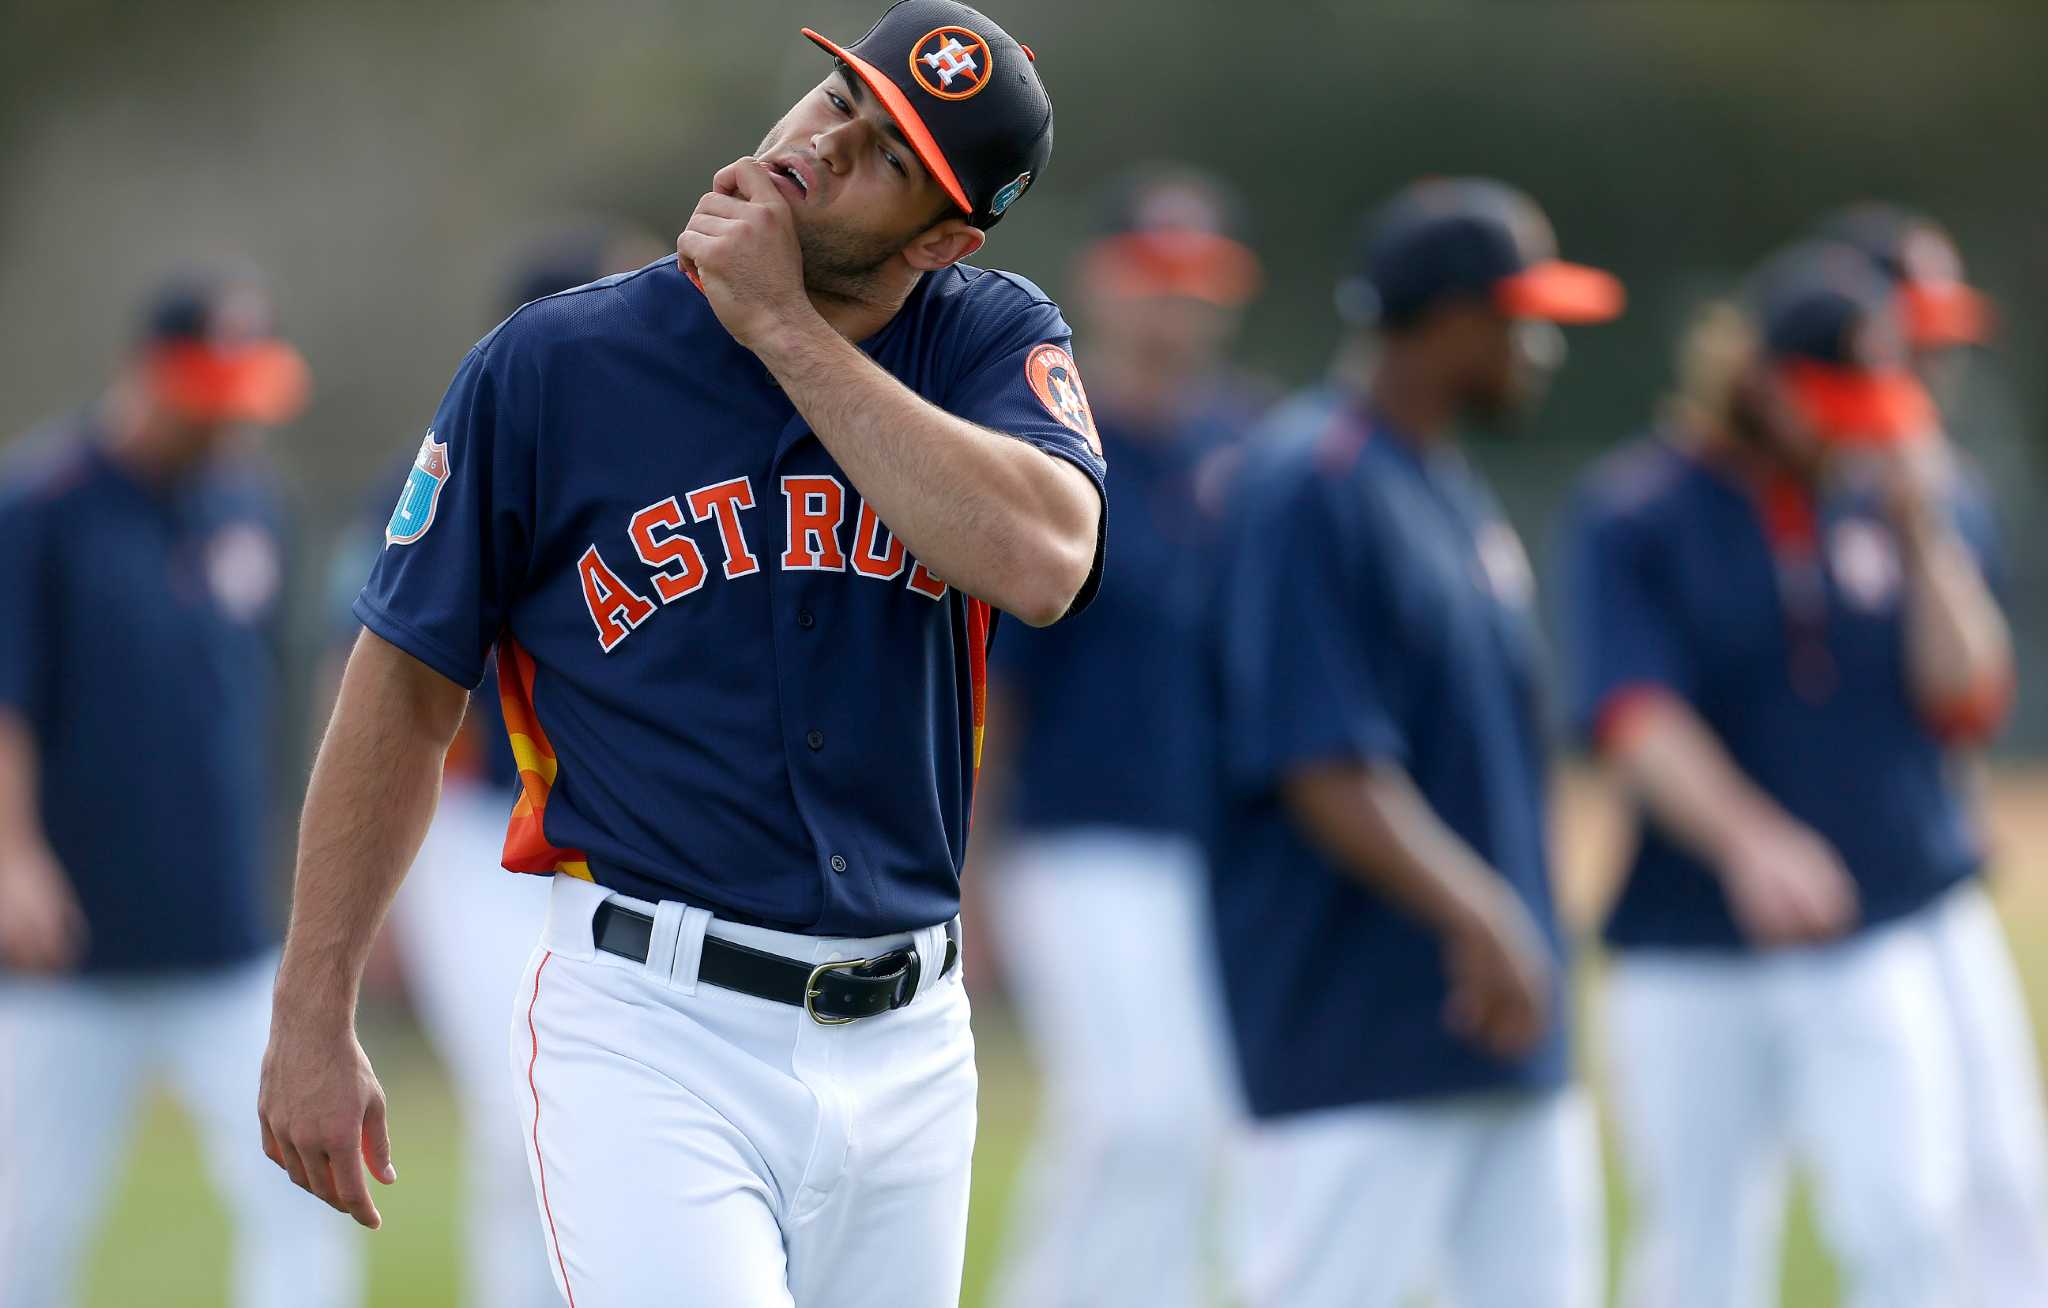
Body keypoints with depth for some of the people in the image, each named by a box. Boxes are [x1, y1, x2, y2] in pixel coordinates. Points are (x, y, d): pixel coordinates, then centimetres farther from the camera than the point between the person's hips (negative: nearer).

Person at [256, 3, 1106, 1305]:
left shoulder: (992, 342, 1)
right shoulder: (551, 364, -3)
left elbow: (1042, 562, -20)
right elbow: (409, 685, 2)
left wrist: (784, 327, -17)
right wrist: (313, 1022, 0)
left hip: (909, 1043, 3)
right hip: (649, 1036, -3)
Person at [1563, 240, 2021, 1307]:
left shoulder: (1930, 498, 7)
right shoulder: (1634, 509, -3)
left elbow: (1969, 705, -1)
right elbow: (1634, 713, -15)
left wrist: (1918, 528, -10)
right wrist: (1748, 842, -32)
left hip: (1889, 939, 1)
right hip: (1689, 951, -1)